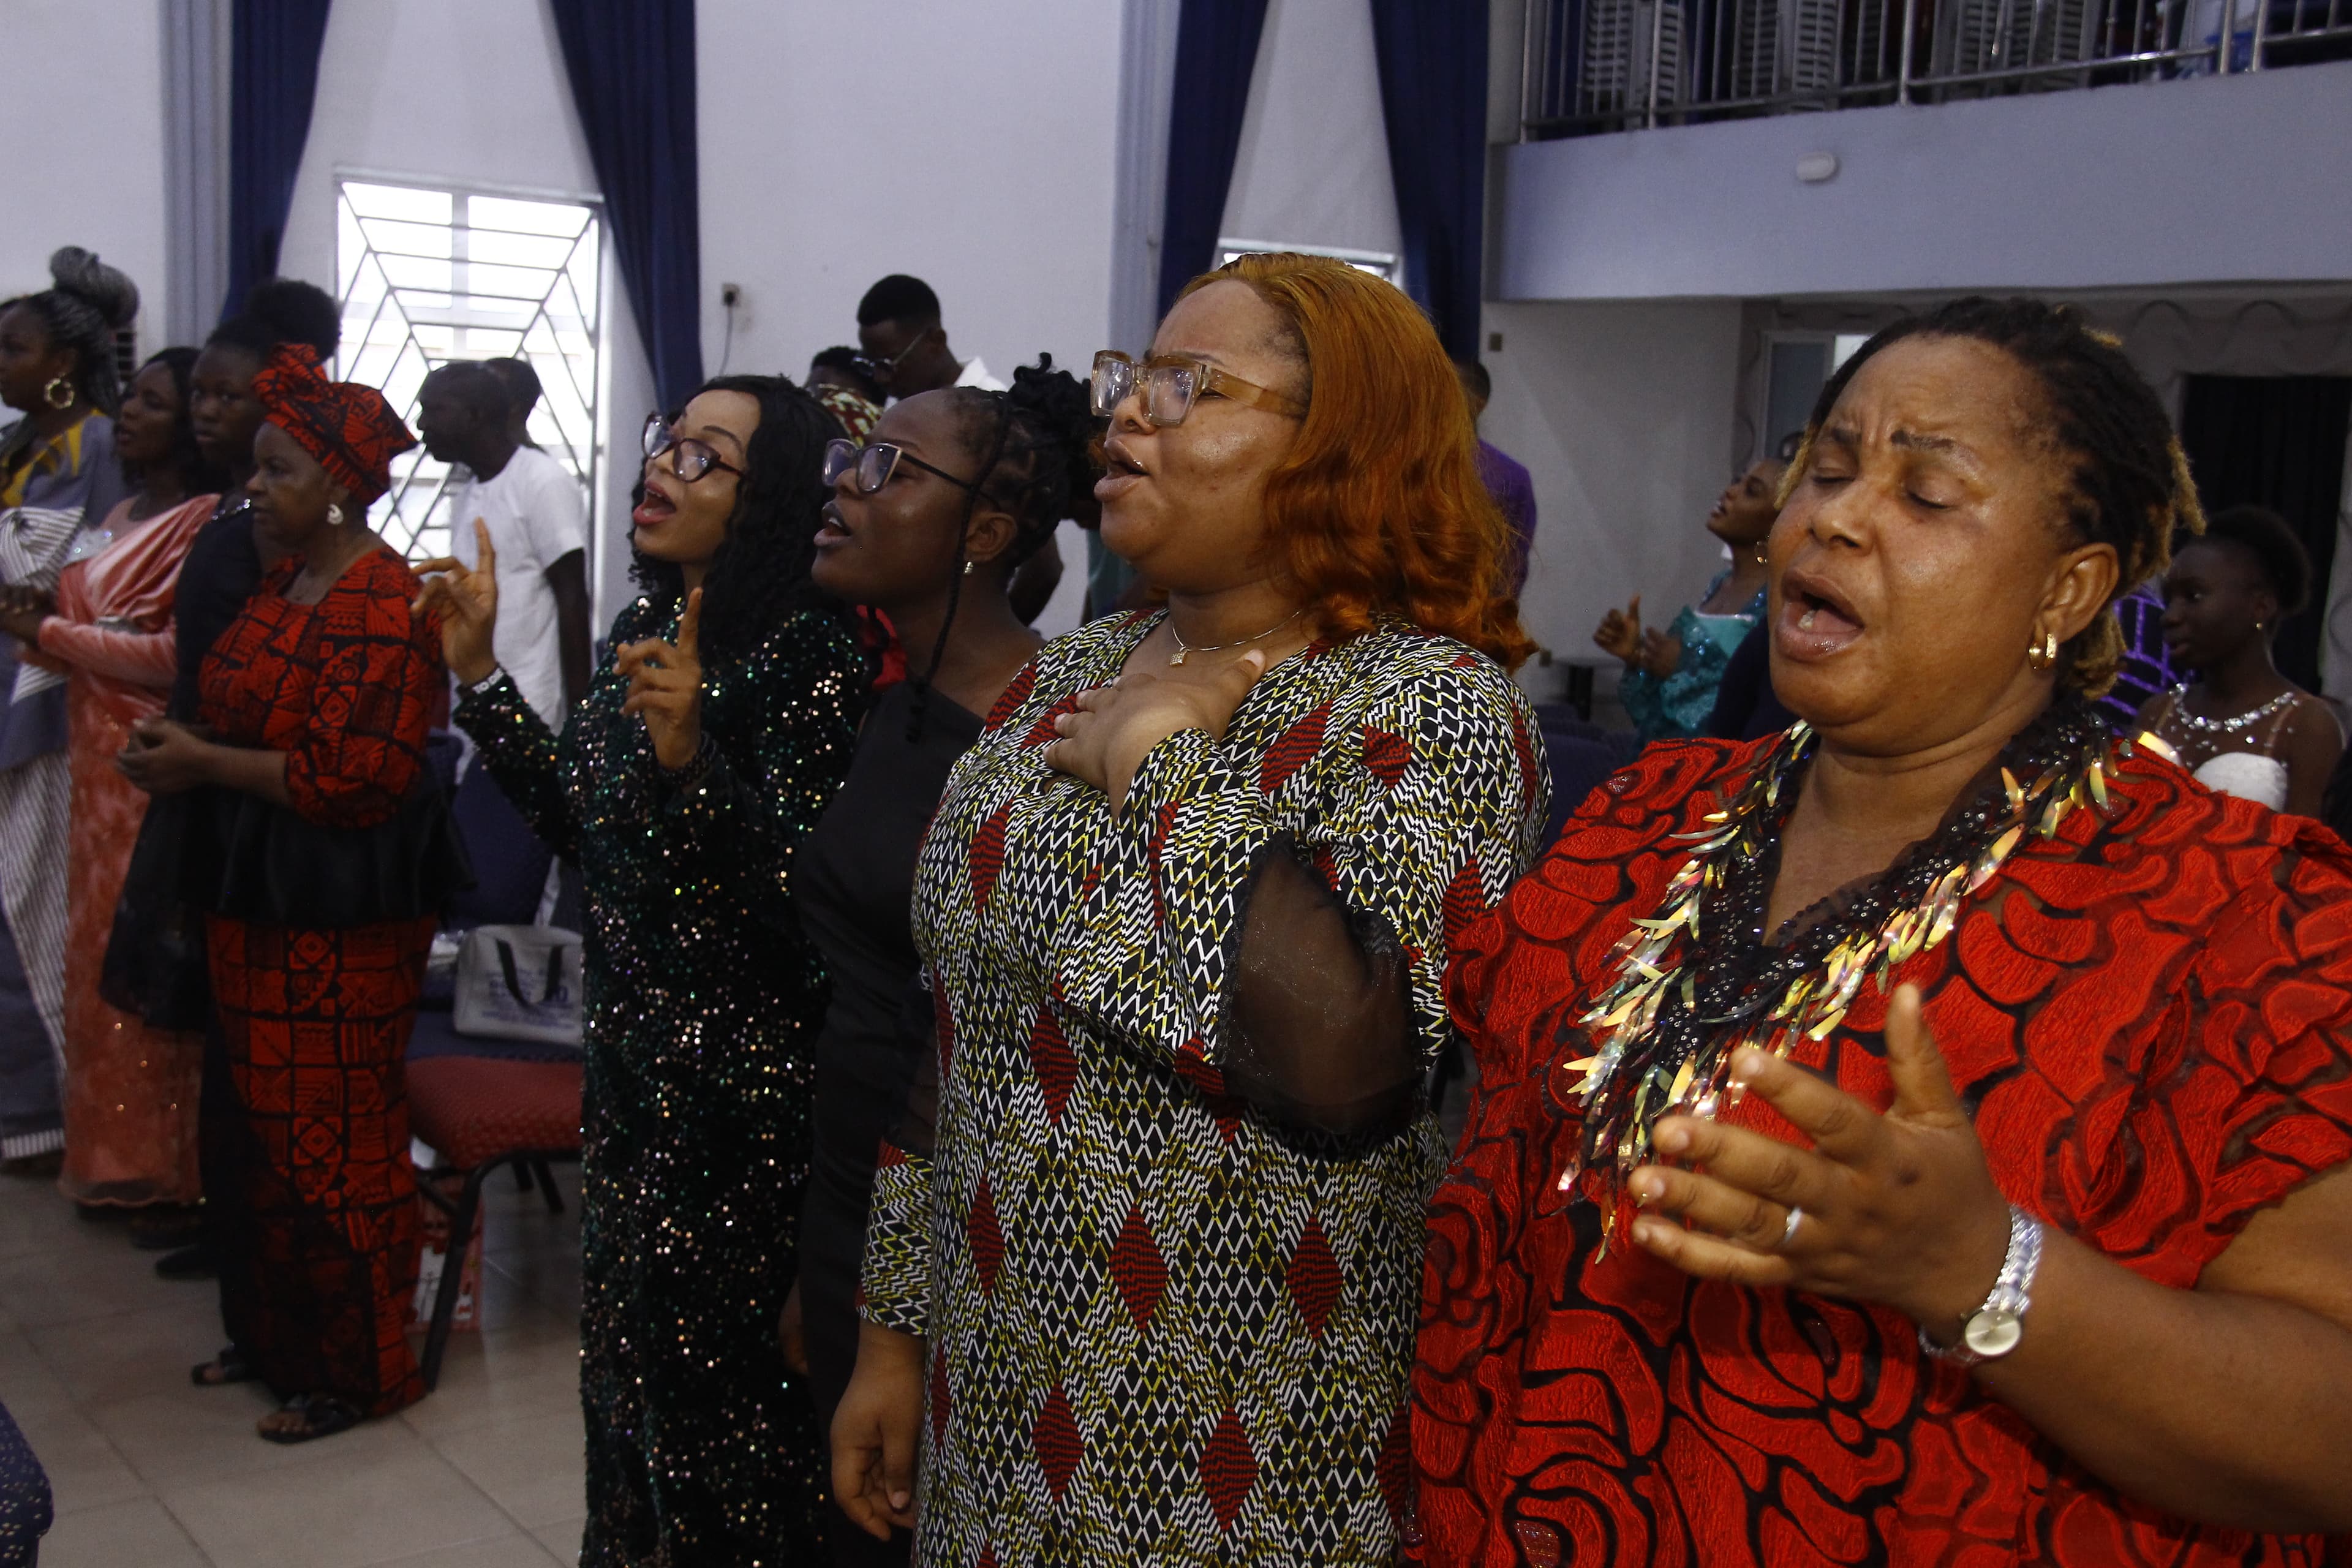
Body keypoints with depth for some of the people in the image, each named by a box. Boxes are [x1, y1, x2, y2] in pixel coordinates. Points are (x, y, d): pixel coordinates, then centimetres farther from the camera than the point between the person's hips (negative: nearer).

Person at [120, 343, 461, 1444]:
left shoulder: (380, 604, -17)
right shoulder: (284, 585, 11)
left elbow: (348, 776, -22)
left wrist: (203, 763, -15)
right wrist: (178, 748, 1)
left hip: (341, 913, -8)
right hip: (259, 893, 8)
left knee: (333, 1137, 2)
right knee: (264, 1121, 16)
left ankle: (357, 1368, 17)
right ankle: (274, 1333, 31)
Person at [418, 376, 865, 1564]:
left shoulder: (804, 655, -19)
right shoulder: (644, 627, 5)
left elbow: (797, 898, -23)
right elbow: (580, 828, 12)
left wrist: (690, 757, -36)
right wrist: (479, 673, 8)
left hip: (740, 1079, -8)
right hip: (632, 1064, 8)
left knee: (720, 1380, 7)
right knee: (626, 1353, 22)